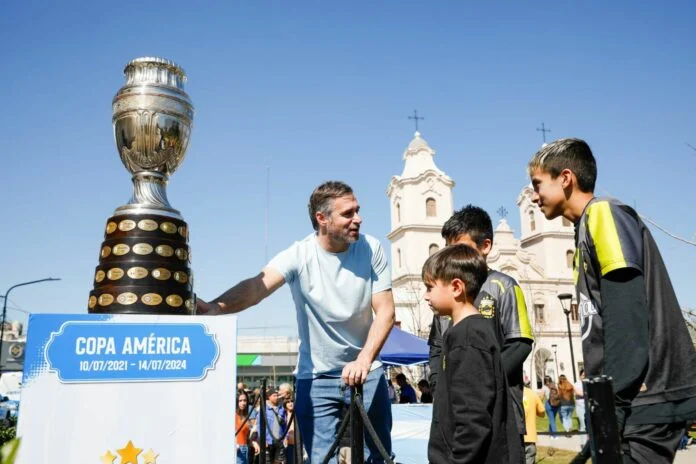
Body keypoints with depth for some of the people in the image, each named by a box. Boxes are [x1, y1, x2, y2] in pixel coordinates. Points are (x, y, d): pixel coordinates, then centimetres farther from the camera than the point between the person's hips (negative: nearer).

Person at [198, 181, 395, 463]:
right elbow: (258, 285, -32)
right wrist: (215, 307, -52)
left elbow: (385, 311, -11)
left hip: (367, 371, 2)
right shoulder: (299, 255, -15)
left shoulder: (371, 248, -9)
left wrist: (364, 360, -24)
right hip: (316, 377, -2)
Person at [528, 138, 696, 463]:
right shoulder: (588, 228, 19)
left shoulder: (603, 213, -8)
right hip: (642, 402, 9)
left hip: (643, 402, -9)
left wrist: (611, 407, -19)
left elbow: (627, 319, -18)